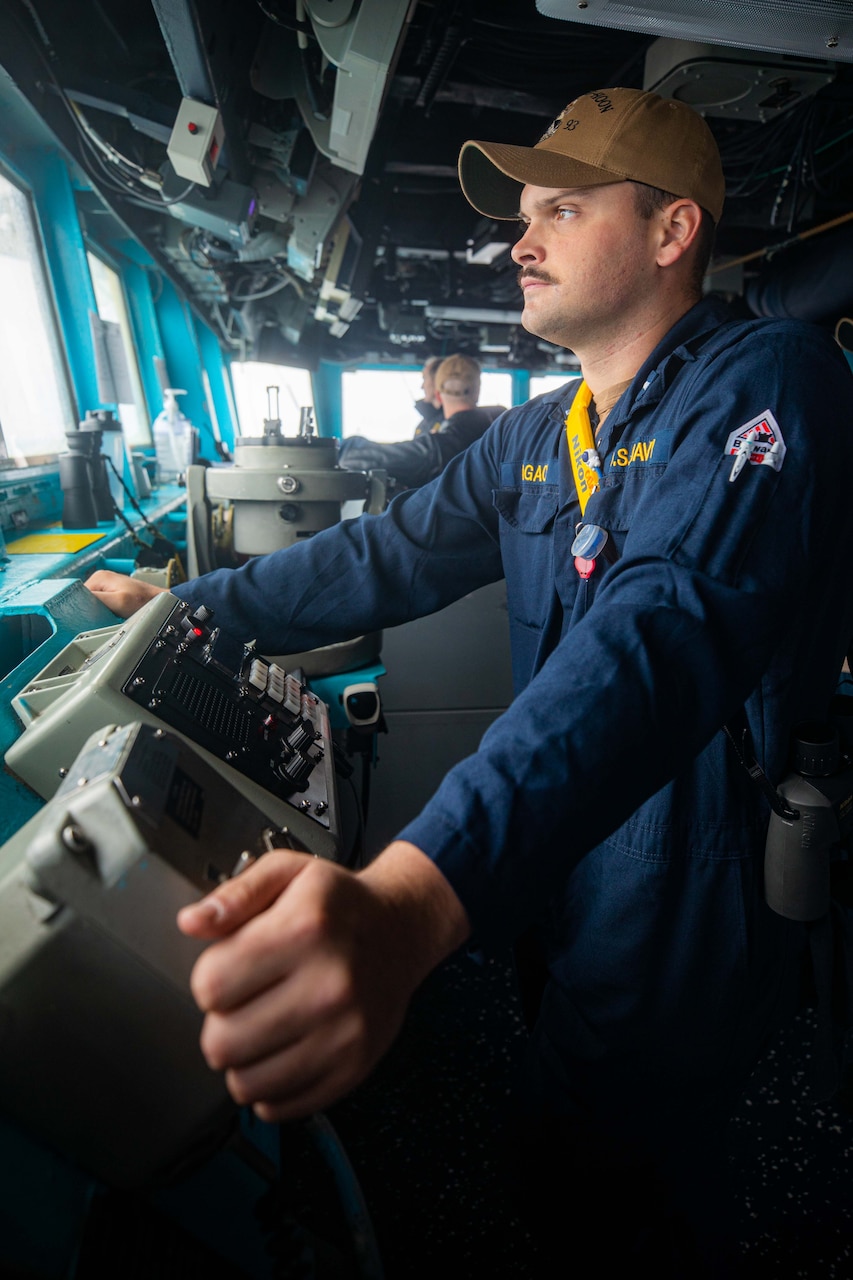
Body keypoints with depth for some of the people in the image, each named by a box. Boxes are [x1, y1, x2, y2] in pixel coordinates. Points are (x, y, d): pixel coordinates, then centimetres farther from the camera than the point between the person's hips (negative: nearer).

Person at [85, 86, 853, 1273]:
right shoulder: (533, 438, 6)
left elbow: (670, 630, -37)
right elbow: (387, 555, 5)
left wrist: (414, 895, -49)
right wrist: (185, 606, 5)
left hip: (690, 911, -6)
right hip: (554, 876, 7)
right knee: (559, 1144, 30)